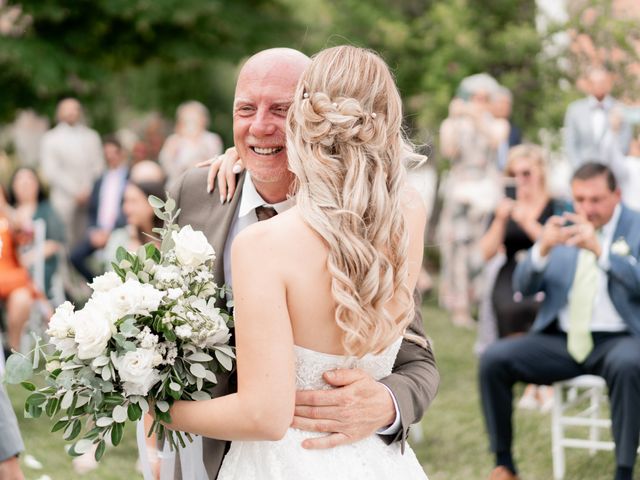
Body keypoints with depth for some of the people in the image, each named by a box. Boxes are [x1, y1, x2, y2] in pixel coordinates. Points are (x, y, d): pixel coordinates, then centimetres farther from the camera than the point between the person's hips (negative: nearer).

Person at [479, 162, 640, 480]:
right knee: (493, 359, -18)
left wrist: (599, 248, -29)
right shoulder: (561, 227, 10)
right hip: (561, 340, 4)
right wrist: (542, 248, -17)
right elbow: (523, 287, 4)